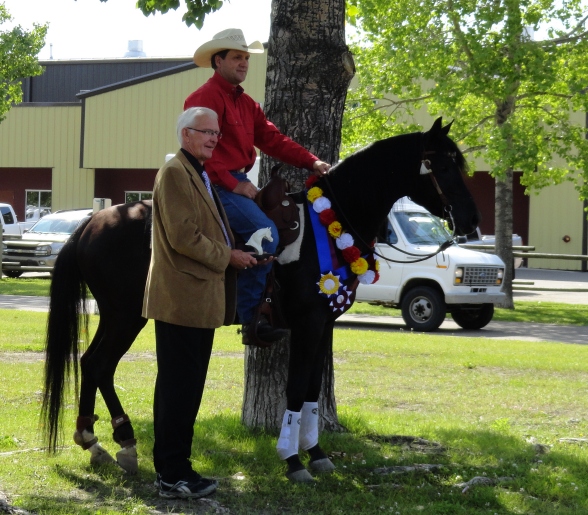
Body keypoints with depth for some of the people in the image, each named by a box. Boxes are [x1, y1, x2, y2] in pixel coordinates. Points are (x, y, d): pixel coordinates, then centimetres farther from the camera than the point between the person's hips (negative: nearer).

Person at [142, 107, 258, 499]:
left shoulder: (199, 174, 20)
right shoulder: (175, 172, -11)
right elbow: (183, 236, -20)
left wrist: (238, 254, 12)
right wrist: (228, 257, -12)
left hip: (200, 299, 10)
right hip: (183, 299, -10)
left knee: (186, 387, 13)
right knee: (180, 388, -6)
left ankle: (173, 469, 20)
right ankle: (173, 476, -2)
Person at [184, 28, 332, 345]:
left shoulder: (245, 103, 20)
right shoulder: (206, 98, -9)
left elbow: (272, 140, 15)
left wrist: (311, 162, 2)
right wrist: (232, 184, -21)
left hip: (238, 182, 10)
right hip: (216, 185, -10)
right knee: (265, 232, -24)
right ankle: (251, 319, -19)